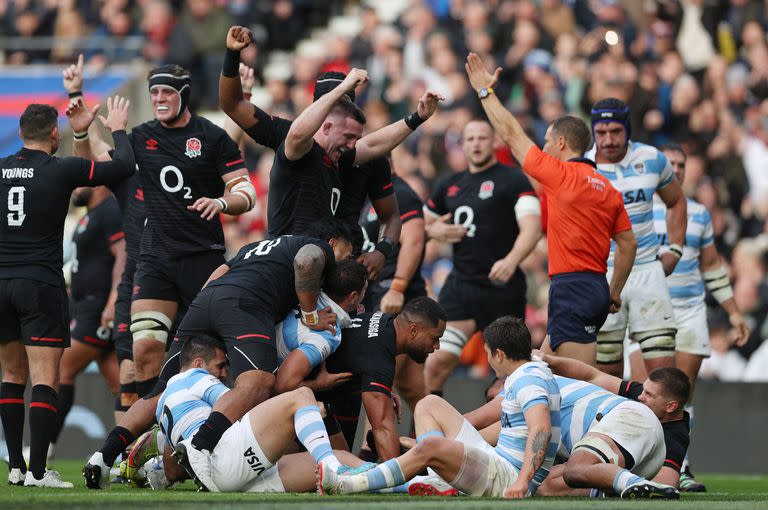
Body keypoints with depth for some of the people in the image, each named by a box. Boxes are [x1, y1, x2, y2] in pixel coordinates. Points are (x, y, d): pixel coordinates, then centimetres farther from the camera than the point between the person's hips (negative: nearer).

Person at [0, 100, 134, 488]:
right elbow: (124, 166, 0)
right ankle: (38, 472, -13)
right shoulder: (61, 170, -6)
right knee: (45, 380, -5)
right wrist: (118, 129, 18)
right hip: (41, 284, -4)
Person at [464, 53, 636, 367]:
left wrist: (485, 90, 10)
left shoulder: (562, 175, -8)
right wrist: (614, 292, 23)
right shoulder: (607, 188, 13)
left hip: (571, 286, -9)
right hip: (596, 287, 9)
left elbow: (512, 134, -1)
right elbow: (628, 243, 14)